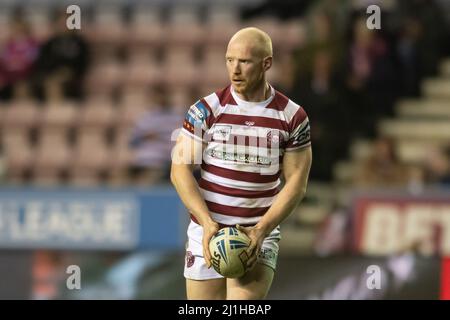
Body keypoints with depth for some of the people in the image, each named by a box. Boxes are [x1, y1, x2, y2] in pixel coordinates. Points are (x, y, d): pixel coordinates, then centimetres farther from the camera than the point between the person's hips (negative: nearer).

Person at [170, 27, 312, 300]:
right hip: (207, 233, 1)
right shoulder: (206, 110, -3)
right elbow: (180, 170, -5)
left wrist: (261, 231, -13)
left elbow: (296, 183, 0)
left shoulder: (293, 118, -1)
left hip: (260, 236, -1)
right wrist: (208, 223, -18)